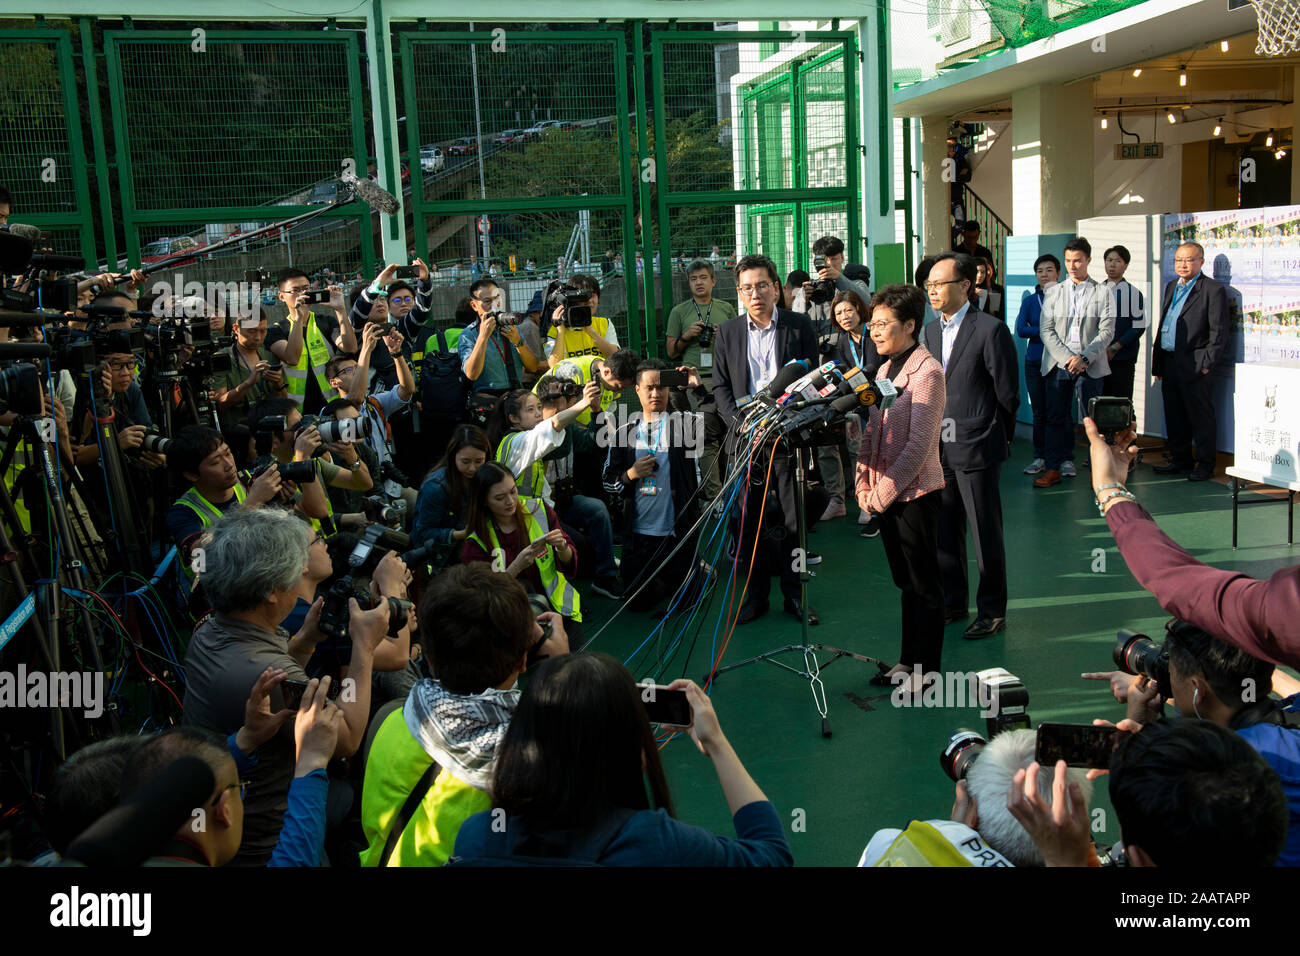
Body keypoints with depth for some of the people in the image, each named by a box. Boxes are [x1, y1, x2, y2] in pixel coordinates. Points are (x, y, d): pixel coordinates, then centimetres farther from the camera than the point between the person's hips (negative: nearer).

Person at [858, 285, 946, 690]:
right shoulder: (885, 369, 12)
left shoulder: (927, 371, -14)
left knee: (925, 584, 4)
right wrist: (864, 485, 5)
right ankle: (908, 661, 28)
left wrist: (883, 492, -15)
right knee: (906, 582, 17)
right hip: (884, 493, 8)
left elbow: (918, 446, -18)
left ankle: (926, 668, 15)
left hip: (915, 493, -8)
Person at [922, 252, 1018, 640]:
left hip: (976, 448, -7)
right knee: (943, 532, 14)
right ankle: (953, 602, 29)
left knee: (986, 535, 3)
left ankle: (992, 611, 15)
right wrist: (930, 435, 9)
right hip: (938, 449, 7)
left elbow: (1007, 394, -7)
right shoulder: (929, 332, 11)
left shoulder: (991, 330, -10)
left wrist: (999, 439, -2)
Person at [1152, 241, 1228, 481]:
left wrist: (1207, 362, -15)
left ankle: (1204, 464, 6)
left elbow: (1219, 330, -9)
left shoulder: (1213, 290, -4)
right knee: (1174, 416, 12)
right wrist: (1157, 362, 14)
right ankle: (1180, 460, 22)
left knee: (1201, 417, -1)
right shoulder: (1170, 288, 18)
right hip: (1168, 361, 7)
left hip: (1195, 364, -7)